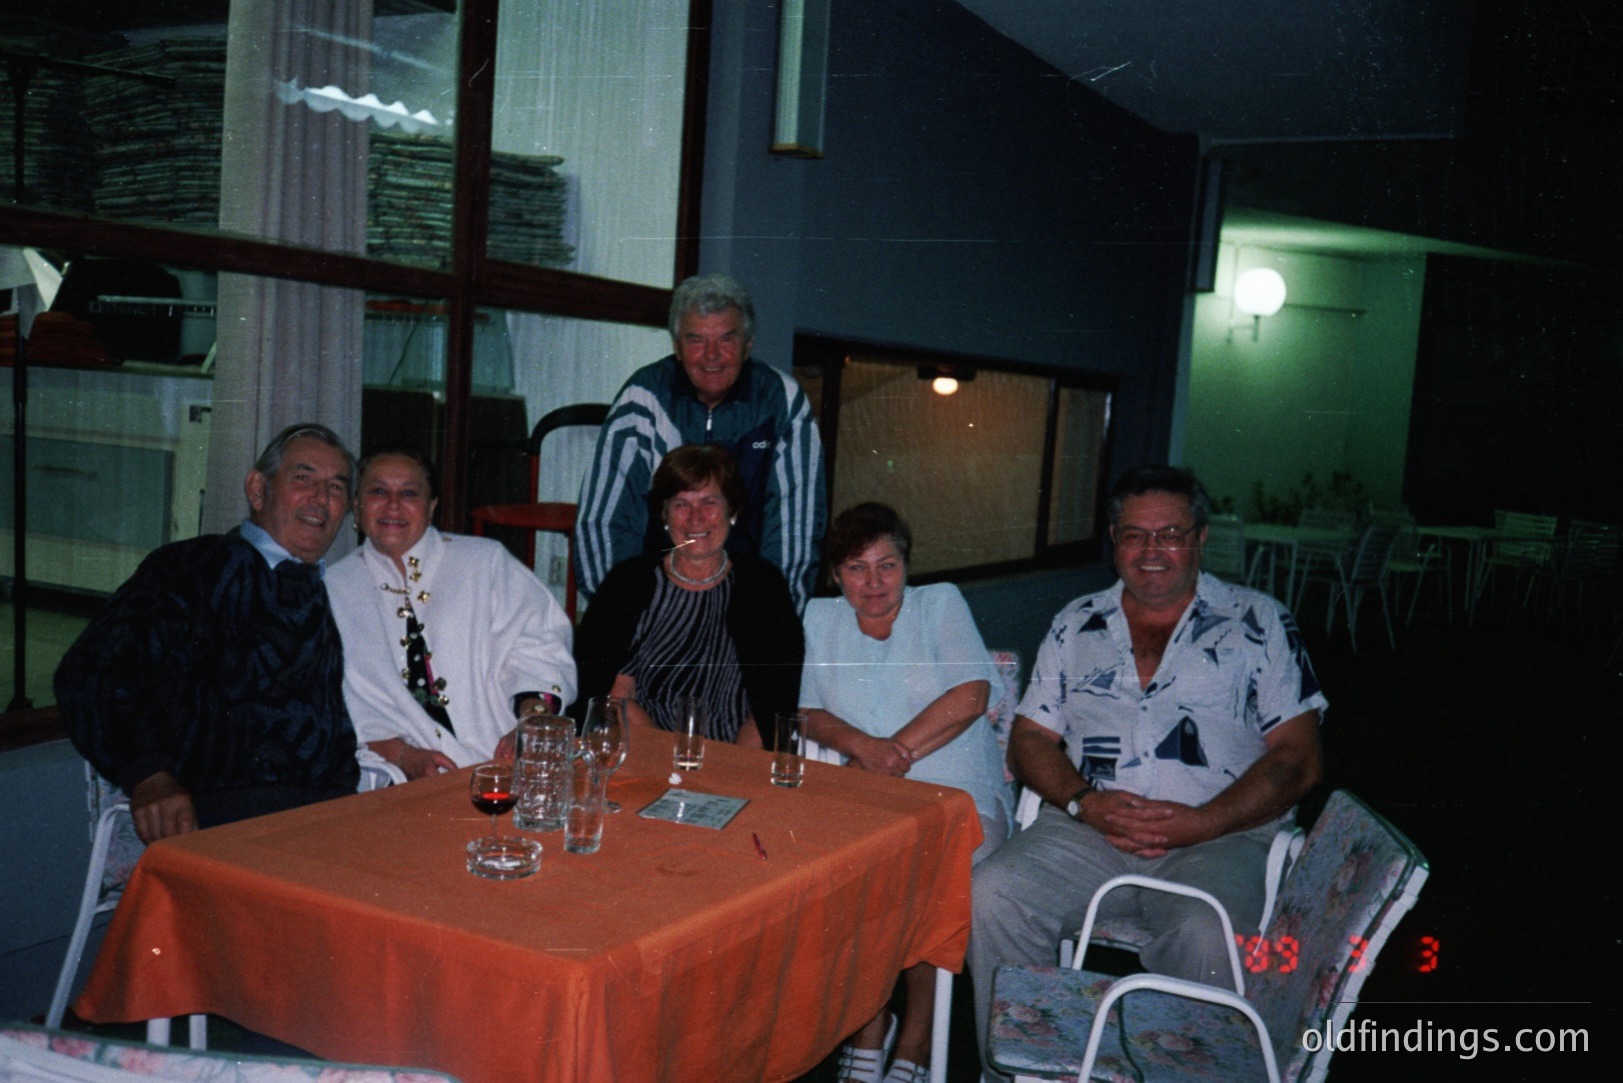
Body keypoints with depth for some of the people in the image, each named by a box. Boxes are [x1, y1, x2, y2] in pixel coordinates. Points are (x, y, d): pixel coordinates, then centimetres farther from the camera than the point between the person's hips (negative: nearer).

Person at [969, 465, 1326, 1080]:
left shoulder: (1258, 623, 9)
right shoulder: (1077, 625, 18)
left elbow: (1298, 757, 2)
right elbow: (1029, 741, 15)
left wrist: (1203, 822, -12)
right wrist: (1083, 801, -6)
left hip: (1217, 839, -3)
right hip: (1088, 833, 3)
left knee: (1206, 936, -35)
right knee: (992, 893, -23)